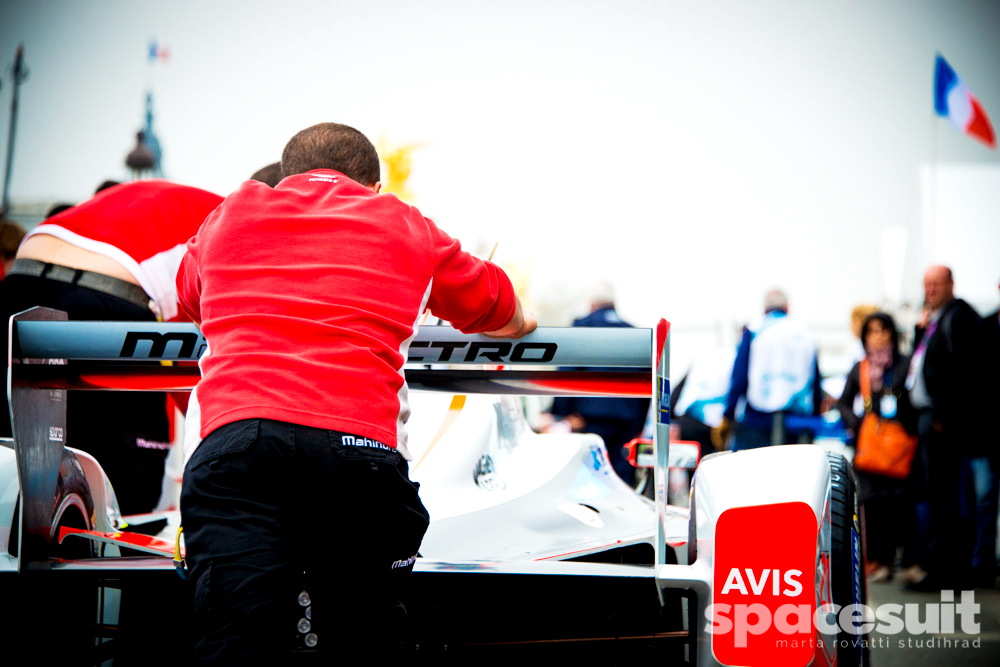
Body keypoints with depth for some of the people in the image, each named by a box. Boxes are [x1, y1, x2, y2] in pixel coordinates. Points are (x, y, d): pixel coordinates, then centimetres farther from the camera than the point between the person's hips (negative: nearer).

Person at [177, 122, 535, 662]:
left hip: (235, 434, 0)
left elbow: (187, 298, 54)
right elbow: (497, 310, 45)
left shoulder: (227, 216, 30)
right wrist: (520, 322, 70)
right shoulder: (406, 225, 27)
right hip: (359, 445, 0)